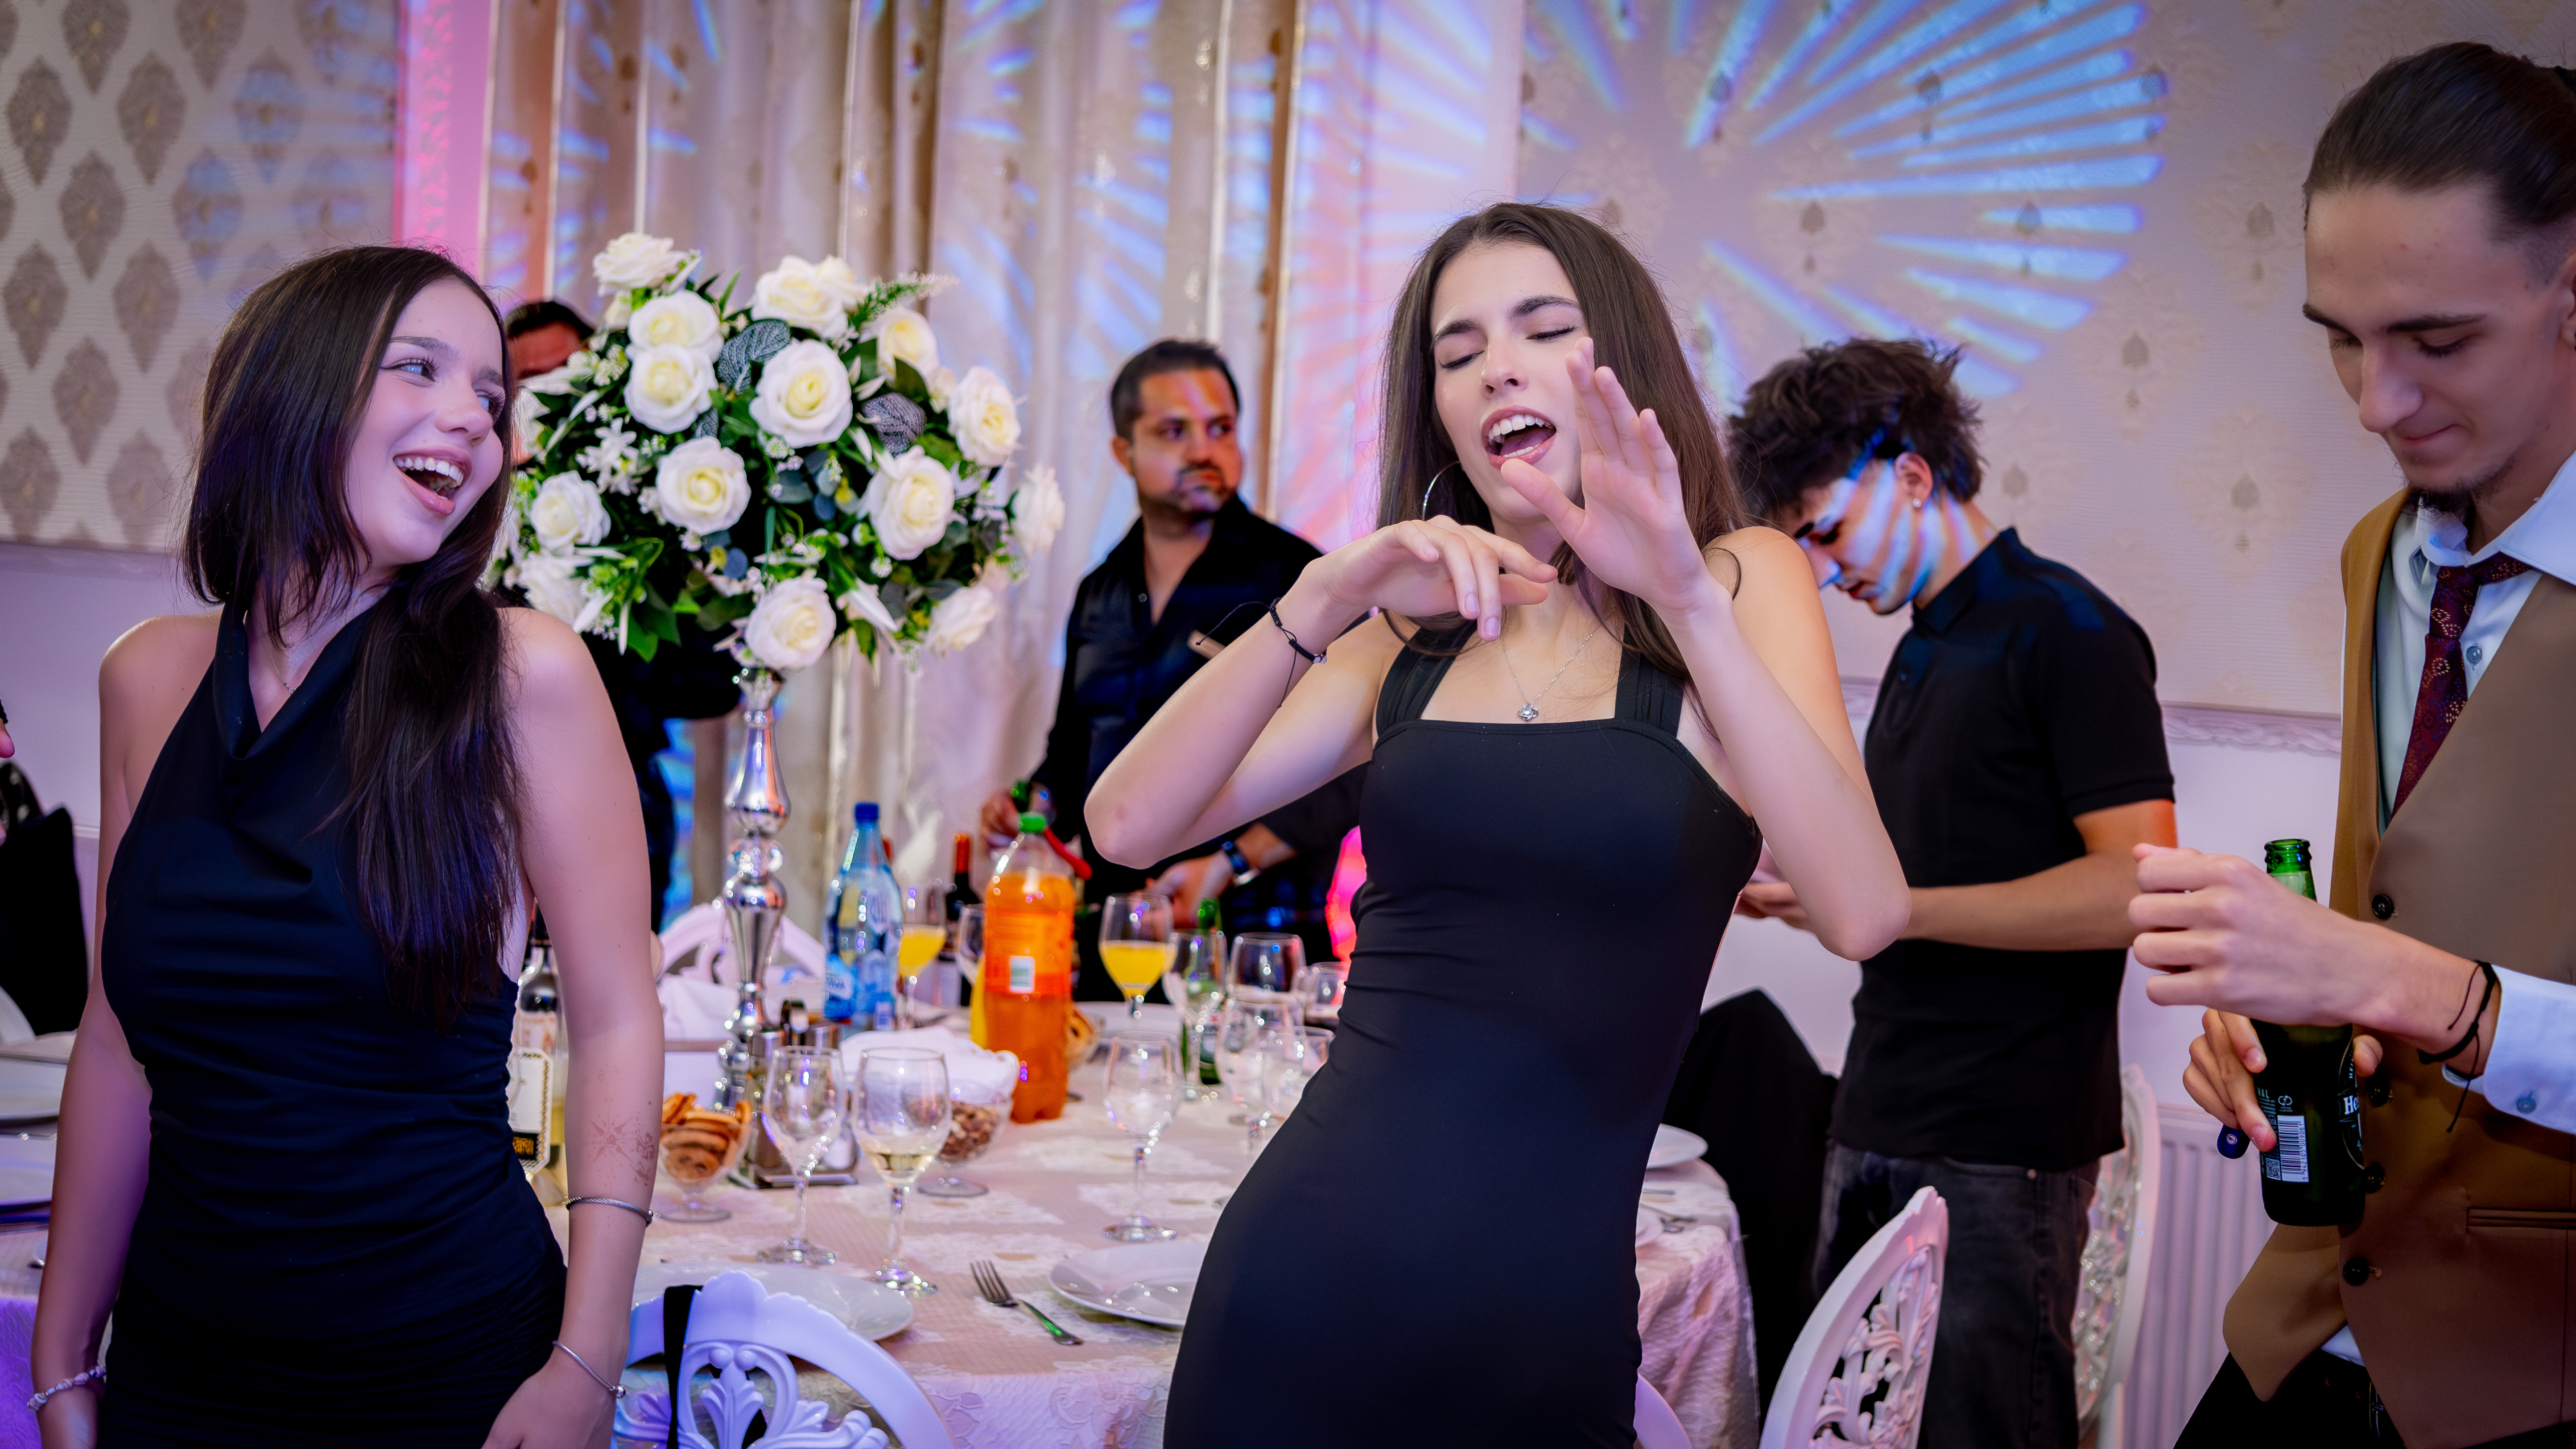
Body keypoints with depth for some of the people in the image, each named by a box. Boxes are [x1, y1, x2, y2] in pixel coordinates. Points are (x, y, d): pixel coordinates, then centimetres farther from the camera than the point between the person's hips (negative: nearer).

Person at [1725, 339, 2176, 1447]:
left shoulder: (2067, 630, -10)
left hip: (2001, 1149, -8)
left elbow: (2133, 888, -19)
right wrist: (1791, 888, 8)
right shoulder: (1923, 646, 16)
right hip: (1878, 1126, 8)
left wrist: (1893, 907, -18)